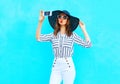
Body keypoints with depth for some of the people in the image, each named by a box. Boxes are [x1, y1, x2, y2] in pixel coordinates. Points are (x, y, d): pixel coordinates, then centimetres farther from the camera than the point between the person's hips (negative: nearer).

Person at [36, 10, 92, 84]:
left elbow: (88, 44, -3)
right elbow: (38, 38, -5)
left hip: (68, 66, -2)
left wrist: (83, 29, -3)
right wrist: (40, 22, -12)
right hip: (56, 67, 2)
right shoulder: (53, 35, 7)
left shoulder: (72, 35, 2)